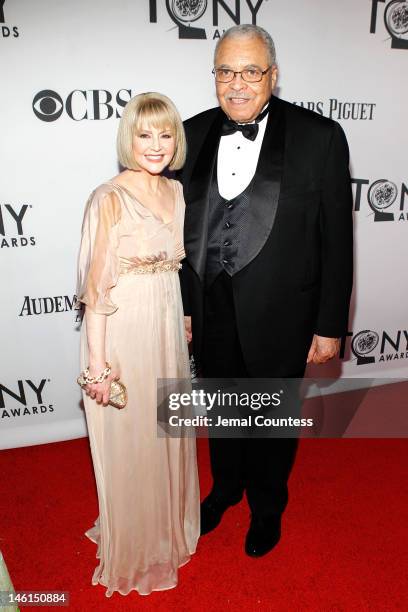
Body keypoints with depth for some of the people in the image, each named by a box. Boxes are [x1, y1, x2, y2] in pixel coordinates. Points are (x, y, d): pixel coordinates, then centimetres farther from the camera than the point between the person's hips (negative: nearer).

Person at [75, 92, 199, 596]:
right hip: (123, 334, -6)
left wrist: (184, 325, 15)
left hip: (169, 329, 6)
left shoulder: (176, 192, 6)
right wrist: (97, 361, -16)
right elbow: (96, 285, -15)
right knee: (129, 445, 10)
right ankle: (133, 553, 37)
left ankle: (170, 530, 48)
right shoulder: (110, 198, -14)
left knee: (168, 436, 21)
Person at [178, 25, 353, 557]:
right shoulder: (193, 135, 0)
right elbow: (182, 229, 4)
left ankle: (267, 506, 47)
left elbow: (336, 239, -8)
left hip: (279, 318, -3)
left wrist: (330, 325, -8)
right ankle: (226, 485, 53)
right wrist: (182, 305, 5)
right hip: (211, 313, 3)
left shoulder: (319, 137, -10)